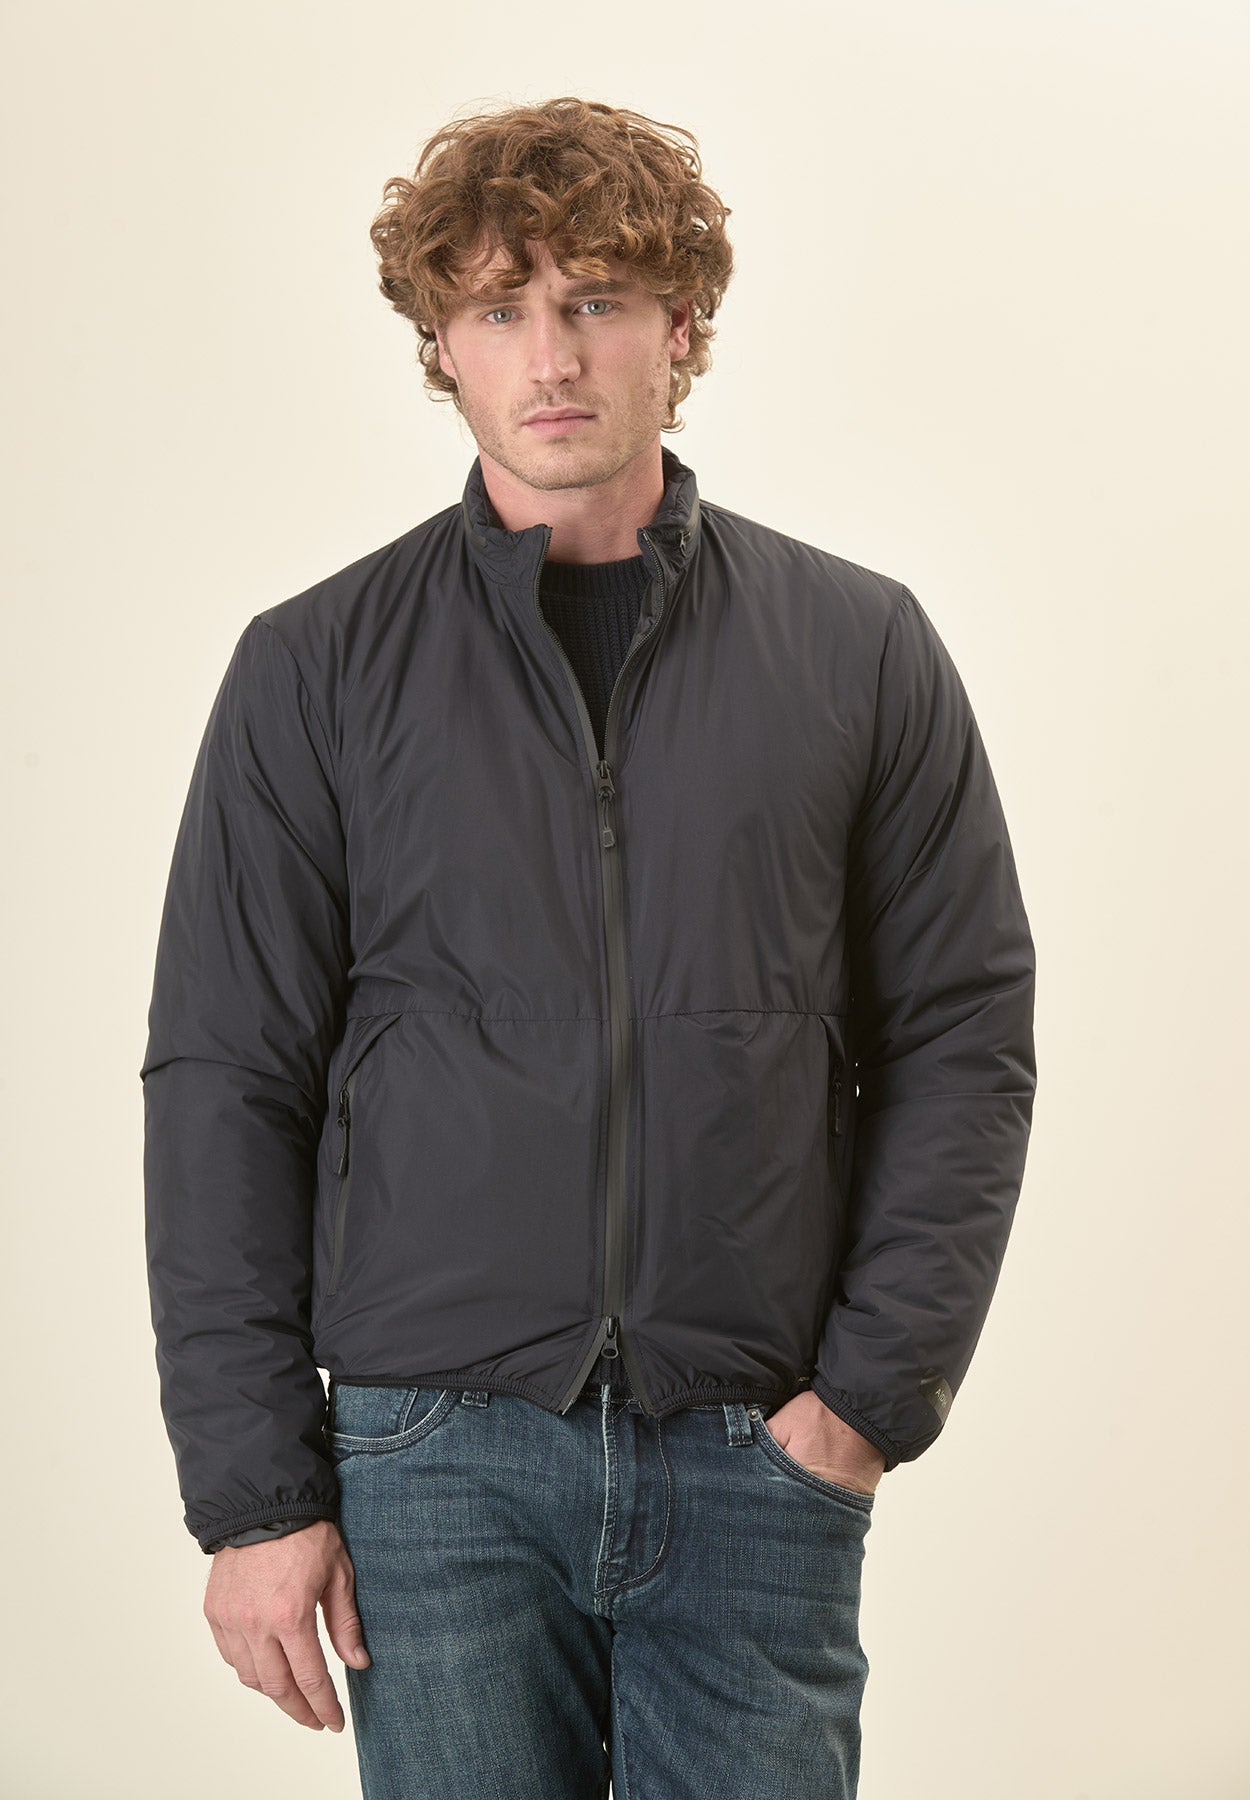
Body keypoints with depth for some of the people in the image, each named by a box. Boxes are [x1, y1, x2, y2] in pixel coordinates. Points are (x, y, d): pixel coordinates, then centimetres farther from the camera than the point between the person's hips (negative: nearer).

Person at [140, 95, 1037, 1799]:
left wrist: (880, 1386, -4)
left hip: (760, 1462, 1)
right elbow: (225, 1083, 2)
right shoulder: (319, 667, 3)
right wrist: (251, 1483, -3)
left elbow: (965, 1035, 6)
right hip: (437, 1451, 0)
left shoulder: (860, 649, 5)